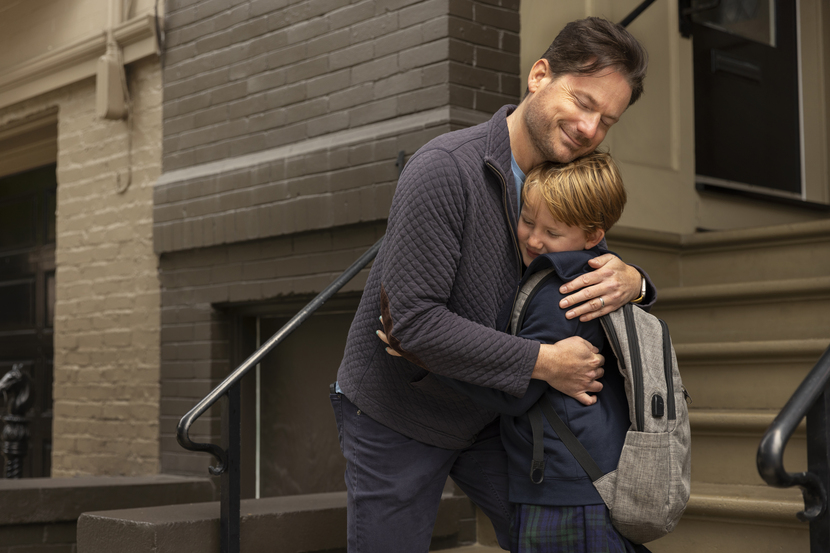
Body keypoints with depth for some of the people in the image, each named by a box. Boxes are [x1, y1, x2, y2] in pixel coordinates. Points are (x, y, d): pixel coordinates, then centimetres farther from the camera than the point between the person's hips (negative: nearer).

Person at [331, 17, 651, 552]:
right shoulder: (444, 169, -27)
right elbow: (414, 319, -32)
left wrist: (631, 282, -20)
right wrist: (543, 362, -29)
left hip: (486, 415, 6)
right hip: (394, 417, -6)